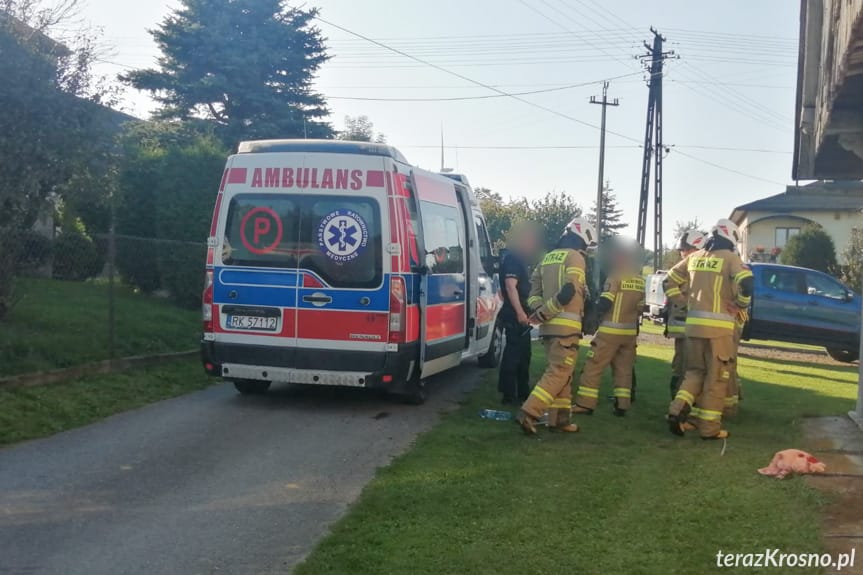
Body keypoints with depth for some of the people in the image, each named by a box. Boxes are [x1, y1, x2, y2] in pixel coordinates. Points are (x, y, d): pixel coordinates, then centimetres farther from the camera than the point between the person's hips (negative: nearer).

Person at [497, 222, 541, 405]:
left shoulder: (518, 258, 19)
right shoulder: (512, 258, -13)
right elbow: (510, 286, -22)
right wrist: (520, 312, -27)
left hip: (519, 314, 11)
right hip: (515, 314, -11)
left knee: (522, 354, 16)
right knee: (514, 354, -8)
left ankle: (522, 392, 25)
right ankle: (509, 395, -5)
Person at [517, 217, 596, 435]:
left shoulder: (547, 258, 18)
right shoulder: (575, 257, -5)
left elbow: (534, 292, 12)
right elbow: (569, 292, -18)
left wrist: (540, 312, -1)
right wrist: (543, 313, -13)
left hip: (549, 325, 8)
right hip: (566, 325, -8)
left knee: (558, 371, 14)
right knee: (559, 373, -7)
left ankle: (559, 419, 16)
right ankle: (529, 413, -15)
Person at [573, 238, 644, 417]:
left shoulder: (616, 276, -11)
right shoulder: (641, 280, 9)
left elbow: (604, 304, -16)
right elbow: (640, 308, 13)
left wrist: (595, 305, 3)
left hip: (611, 330, -6)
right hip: (630, 331, 6)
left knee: (593, 367, -1)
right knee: (624, 369, 11)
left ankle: (585, 404, -1)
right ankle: (622, 406, 7)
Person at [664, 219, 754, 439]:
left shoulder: (694, 257, 14)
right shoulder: (730, 258, -3)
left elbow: (670, 282, 19)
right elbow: (746, 283, -19)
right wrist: (742, 304, -2)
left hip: (693, 324, 5)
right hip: (718, 326, -5)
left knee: (695, 372, 17)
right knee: (716, 377, 3)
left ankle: (677, 410, -1)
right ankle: (709, 427, 6)